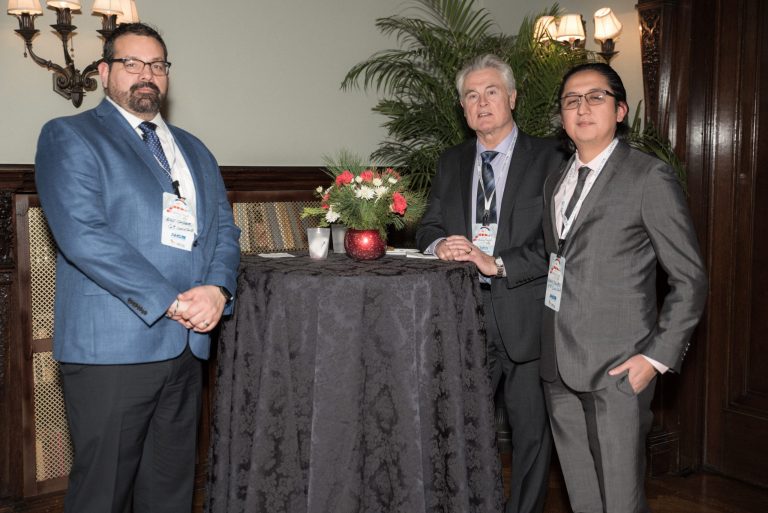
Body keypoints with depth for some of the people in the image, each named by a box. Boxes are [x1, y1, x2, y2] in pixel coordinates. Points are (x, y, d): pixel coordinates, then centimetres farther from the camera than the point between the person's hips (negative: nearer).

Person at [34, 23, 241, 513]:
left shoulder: (194, 150, 20)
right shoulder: (68, 136, 0)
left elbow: (224, 228, 15)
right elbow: (83, 235, -13)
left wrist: (218, 290, -7)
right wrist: (170, 302, -16)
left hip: (188, 344, 6)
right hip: (112, 346, -6)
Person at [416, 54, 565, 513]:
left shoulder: (547, 159, -2)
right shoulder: (452, 162, 13)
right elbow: (429, 226, 12)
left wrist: (496, 263, -19)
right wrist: (440, 244, -10)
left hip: (525, 315, -3)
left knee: (532, 431, 8)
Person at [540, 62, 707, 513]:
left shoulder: (651, 177, -6)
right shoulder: (555, 183, 16)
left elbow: (690, 278, -7)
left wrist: (659, 356, -12)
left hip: (618, 370, -6)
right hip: (559, 368, 6)